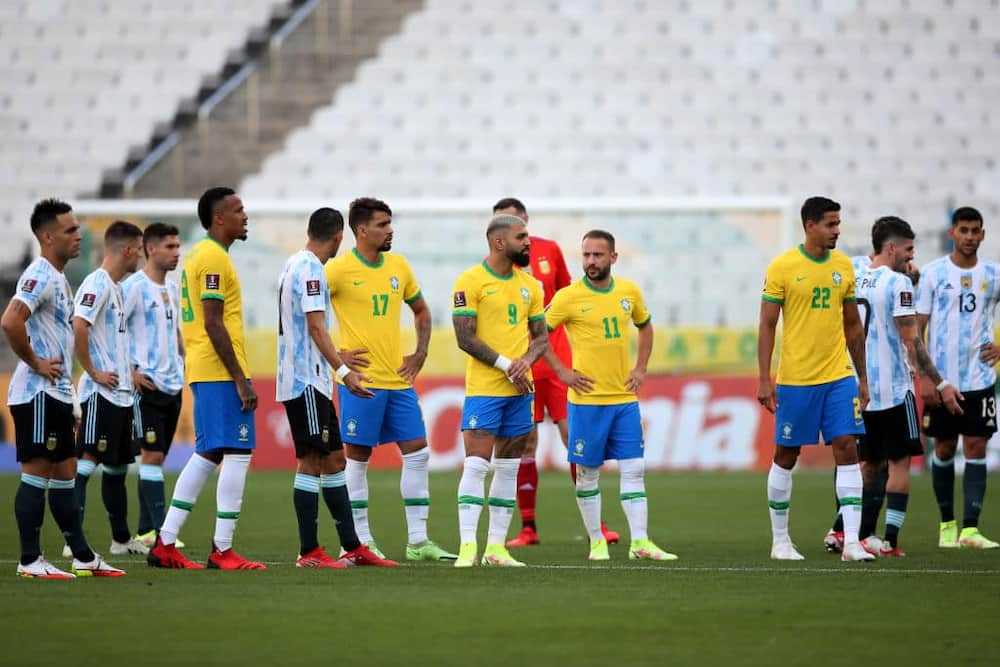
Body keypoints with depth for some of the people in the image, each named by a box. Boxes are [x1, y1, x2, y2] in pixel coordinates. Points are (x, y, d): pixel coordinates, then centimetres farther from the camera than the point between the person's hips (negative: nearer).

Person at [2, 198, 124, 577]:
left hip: (57, 394, 10)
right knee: (36, 473, -7)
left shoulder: (59, 279, 17)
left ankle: (83, 558, 17)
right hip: (37, 393, -10)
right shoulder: (40, 276, -14)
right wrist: (34, 363, -18)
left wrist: (71, 402, 23)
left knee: (64, 473, 12)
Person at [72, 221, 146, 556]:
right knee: (86, 462, -11)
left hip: (122, 393, 10)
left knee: (117, 466, 15)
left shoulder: (117, 287, 17)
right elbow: (78, 328, -24)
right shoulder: (97, 284, -13)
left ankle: (122, 539, 23)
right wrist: (93, 372, -19)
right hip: (101, 392, -10)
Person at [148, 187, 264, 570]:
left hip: (203, 373, 10)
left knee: (206, 456, 12)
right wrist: (241, 380, -19)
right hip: (221, 373, -10)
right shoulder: (214, 258, -13)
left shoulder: (198, 256, 18)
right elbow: (213, 324, -19)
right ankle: (222, 551, -8)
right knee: (237, 454, -8)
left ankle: (164, 545, 11)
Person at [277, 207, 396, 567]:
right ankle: (308, 552, -5)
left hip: (312, 381, 10)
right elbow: (315, 327, -20)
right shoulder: (310, 268, -13)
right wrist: (344, 371, -23)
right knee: (312, 461, -7)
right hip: (306, 380, -10)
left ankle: (352, 547, 14)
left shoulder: (296, 264, 17)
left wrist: (338, 361, 36)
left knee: (334, 459, 11)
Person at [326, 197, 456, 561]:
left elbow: (421, 311, 24)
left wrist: (420, 353, 11)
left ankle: (418, 541, 7)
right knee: (358, 456, -1)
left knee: (417, 452, 3)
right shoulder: (339, 269, -8)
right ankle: (360, 541, 7)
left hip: (399, 380, 6)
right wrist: (334, 356, -10)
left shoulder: (399, 266, 10)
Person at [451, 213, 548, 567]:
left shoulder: (529, 285, 12)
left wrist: (526, 361, -7)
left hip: (520, 390, 6)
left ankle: (497, 547, 12)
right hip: (483, 389, -6)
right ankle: (467, 548, -13)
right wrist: (505, 365, -14)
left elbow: (541, 336, 14)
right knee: (476, 465, -11)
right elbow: (465, 337, -12)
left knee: (508, 468, 8)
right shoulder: (471, 281, -7)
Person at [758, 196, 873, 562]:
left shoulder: (844, 266, 7)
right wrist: (764, 380, -10)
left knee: (847, 449, -6)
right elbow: (767, 325, -5)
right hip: (795, 378, -3)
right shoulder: (782, 267, -7)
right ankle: (780, 540, 19)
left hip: (839, 376, 3)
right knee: (786, 455, 5)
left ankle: (851, 542, -8)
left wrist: (862, 377, 15)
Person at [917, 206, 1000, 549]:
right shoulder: (934, 273, -2)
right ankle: (947, 524, 20)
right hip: (942, 379, -1)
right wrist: (924, 377, -8)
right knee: (944, 449, 6)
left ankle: (970, 528, -8)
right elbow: (916, 329, -1)